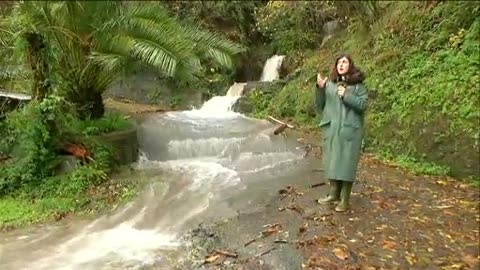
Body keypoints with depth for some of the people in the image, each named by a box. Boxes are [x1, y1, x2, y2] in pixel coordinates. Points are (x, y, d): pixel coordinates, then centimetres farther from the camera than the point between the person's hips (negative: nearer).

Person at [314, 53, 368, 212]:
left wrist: (346, 95, -16)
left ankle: (345, 199, 8)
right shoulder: (329, 84, 10)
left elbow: (363, 105, -6)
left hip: (350, 130, -4)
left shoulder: (358, 84, 1)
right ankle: (334, 194, 22)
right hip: (331, 129, 4)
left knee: (346, 162, -2)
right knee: (332, 161, 9)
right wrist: (319, 89, -7)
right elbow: (320, 106, 7)